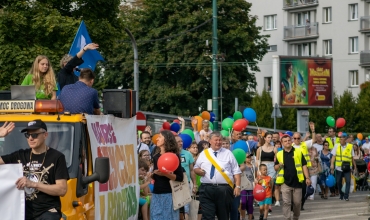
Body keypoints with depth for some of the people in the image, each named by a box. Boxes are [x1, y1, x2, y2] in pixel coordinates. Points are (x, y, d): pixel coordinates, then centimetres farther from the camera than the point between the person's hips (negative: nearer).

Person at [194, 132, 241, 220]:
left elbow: (236, 172, 7)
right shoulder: (203, 154, 13)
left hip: (224, 190, 0)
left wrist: (237, 186, -4)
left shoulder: (228, 153, 9)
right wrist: (199, 171, -4)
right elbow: (196, 168, 20)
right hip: (207, 189, 0)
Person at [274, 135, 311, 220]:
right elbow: (276, 168, 14)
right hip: (285, 182, 0)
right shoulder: (279, 154, 7)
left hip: (297, 182, 0)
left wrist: (307, 178, -4)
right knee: (286, 203, -5)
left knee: (297, 203, 9)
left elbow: (304, 165, 3)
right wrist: (279, 166, -10)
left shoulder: (298, 152, 3)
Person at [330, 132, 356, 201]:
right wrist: (332, 164, -12)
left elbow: (352, 157, 9)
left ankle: (346, 196, -7)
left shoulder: (350, 146, 1)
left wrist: (354, 166, 14)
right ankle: (341, 195, 26)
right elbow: (334, 156, 0)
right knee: (338, 182, 7)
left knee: (348, 181, -12)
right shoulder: (337, 146, 3)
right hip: (338, 167, 1)